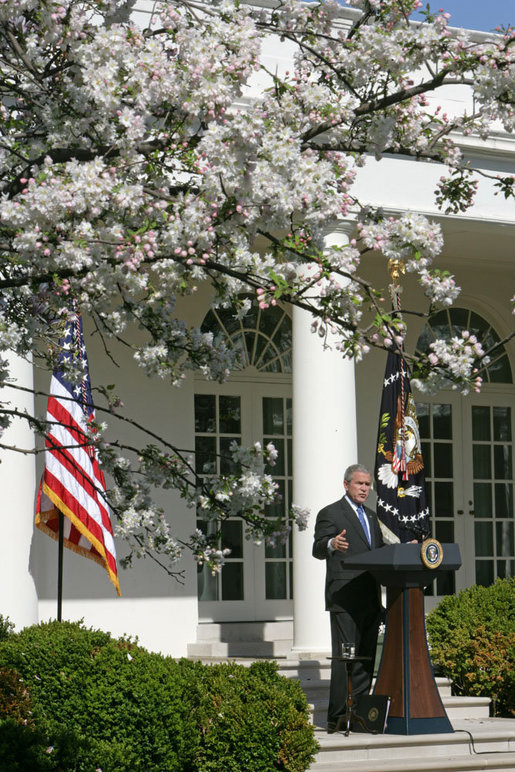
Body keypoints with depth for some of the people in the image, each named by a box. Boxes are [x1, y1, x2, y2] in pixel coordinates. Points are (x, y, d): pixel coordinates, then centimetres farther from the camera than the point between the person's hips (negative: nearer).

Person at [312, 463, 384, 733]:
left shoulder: (371, 516, 23)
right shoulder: (330, 513, 1)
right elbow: (318, 549, -9)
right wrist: (331, 544, -31)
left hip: (371, 597, 7)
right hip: (345, 598, -7)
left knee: (367, 658, 7)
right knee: (344, 658, -10)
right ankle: (337, 717, -10)